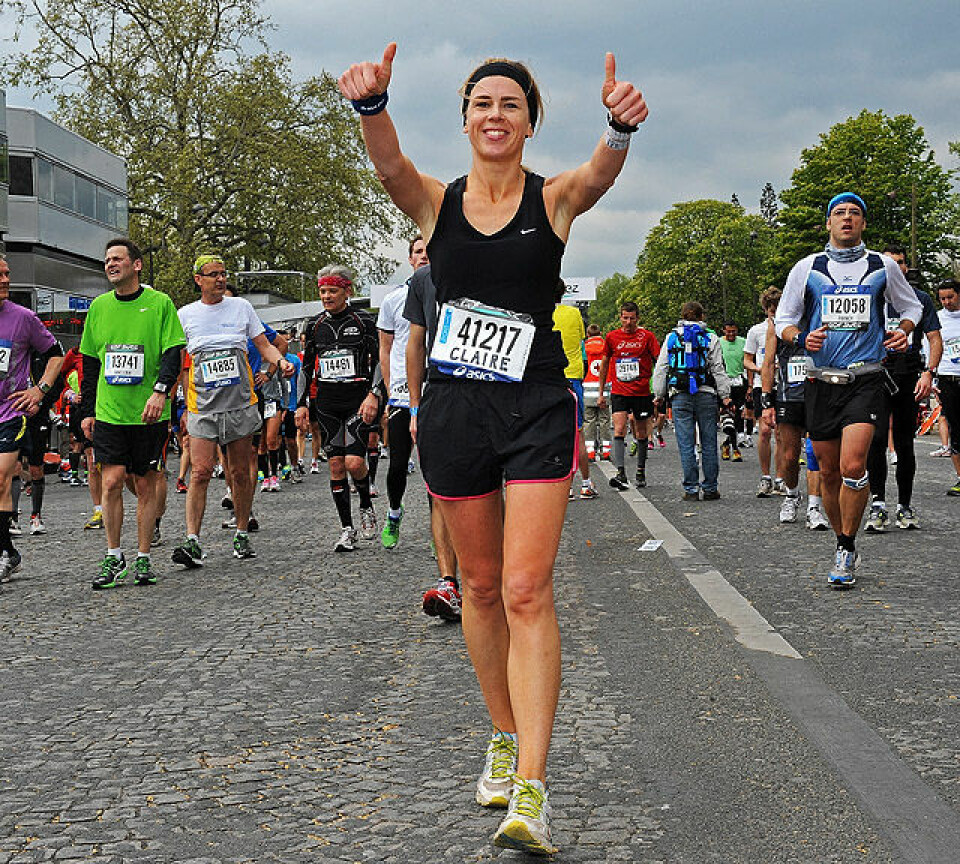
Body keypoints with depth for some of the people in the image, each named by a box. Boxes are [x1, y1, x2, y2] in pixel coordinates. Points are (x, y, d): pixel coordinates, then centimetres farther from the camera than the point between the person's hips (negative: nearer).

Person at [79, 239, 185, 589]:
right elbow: (90, 363, 15)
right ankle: (113, 557, 8)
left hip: (149, 413, -2)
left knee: (146, 485, 4)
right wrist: (87, 410, 11)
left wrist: (160, 390, -22)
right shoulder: (99, 306, 9)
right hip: (108, 412, 2)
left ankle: (143, 558, 14)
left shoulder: (159, 303, -2)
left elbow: (173, 353, -6)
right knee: (111, 482, -5)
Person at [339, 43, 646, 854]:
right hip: (454, 411, 3)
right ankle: (504, 737, 32)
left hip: (536, 412, -3)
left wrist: (622, 127, -47)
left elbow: (601, 173, -23)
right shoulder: (437, 202, 3)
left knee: (527, 591, -11)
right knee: (481, 586, 13)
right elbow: (389, 162, -18)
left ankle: (532, 789, -13)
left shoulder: (554, 199, 0)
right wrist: (371, 104, -41)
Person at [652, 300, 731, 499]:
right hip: (706, 395, -1)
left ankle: (691, 489, -1)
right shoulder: (710, 338, 3)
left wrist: (659, 395, 12)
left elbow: (660, 369, 7)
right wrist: (725, 396, 3)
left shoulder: (671, 338, 8)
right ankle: (710, 488, 7)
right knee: (709, 444, 5)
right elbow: (718, 370, 1)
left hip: (680, 396, 1)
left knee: (686, 445, 1)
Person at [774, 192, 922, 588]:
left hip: (865, 378, -2)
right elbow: (783, 320, 11)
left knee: (853, 466, -18)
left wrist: (903, 331, 2)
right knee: (828, 471, 5)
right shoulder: (807, 268, 7)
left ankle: (847, 549, -4)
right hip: (821, 380, 2)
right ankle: (843, 543, 23)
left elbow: (911, 306, 23)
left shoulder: (883, 266, 8)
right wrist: (802, 338, -10)